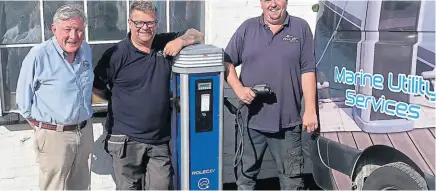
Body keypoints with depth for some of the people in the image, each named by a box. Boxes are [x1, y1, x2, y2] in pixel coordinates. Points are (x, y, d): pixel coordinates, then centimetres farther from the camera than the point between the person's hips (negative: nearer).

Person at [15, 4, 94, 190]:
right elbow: (23, 97, -7)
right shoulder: (39, 55, -17)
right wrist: (41, 126, 0)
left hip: (85, 131, 6)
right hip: (54, 135, -6)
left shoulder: (86, 50, 3)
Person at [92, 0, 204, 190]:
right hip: (126, 140, -3)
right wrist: (117, 101, 9)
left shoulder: (166, 44, 4)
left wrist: (181, 40, -7)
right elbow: (96, 87, 1)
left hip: (160, 139, 3)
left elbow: (198, 36, 12)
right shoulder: (117, 54, -7)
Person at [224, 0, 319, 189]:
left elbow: (307, 71, -1)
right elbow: (227, 62, 5)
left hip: (287, 121, -1)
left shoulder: (301, 28, 2)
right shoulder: (247, 28, 5)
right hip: (251, 119, 2)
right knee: (245, 173, 14)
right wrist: (239, 89, -12)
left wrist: (310, 110, -7)